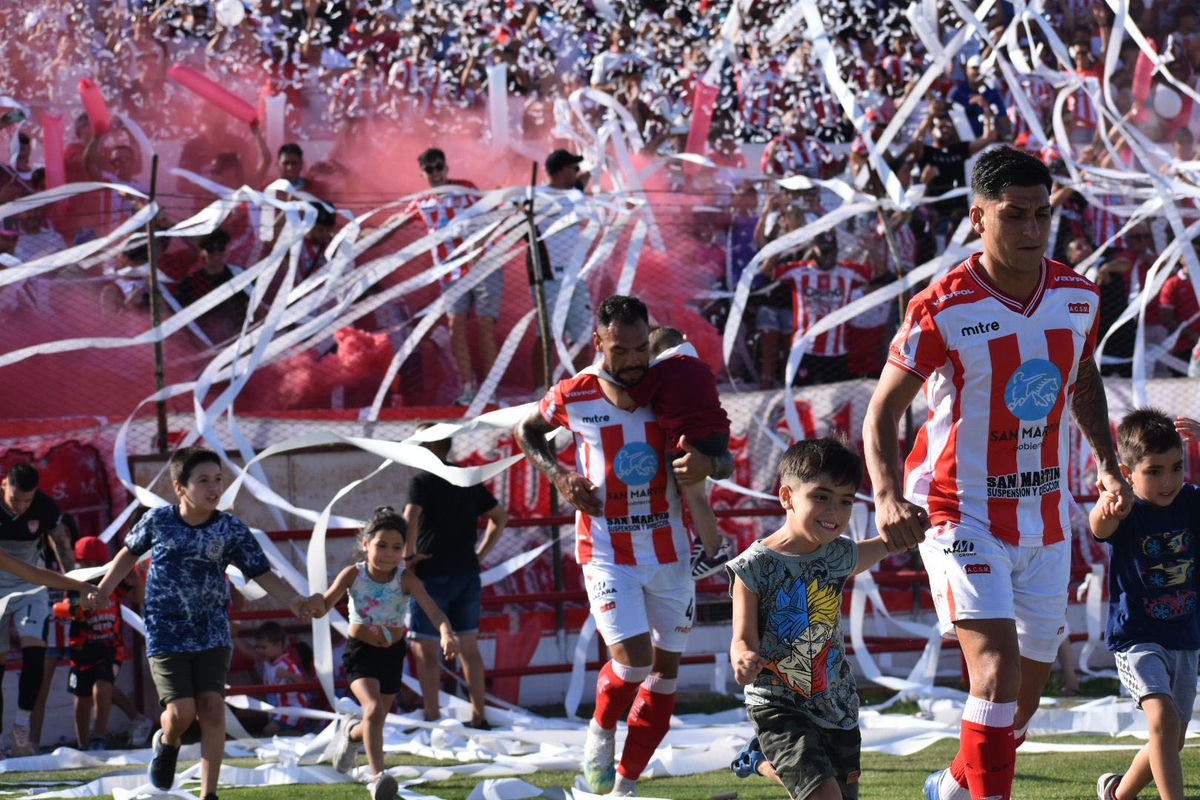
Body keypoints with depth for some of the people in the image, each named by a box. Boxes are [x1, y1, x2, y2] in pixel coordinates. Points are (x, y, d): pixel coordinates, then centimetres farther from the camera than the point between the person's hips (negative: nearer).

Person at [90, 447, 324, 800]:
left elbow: (262, 573, -7)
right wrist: (101, 592, 7)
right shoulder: (158, 520, -6)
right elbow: (130, 553, 12)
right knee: (181, 712, -13)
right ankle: (167, 743, 24)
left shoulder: (232, 530, -8)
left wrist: (296, 602, -23)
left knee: (212, 708, -11)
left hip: (212, 635, 1)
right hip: (165, 635, -1)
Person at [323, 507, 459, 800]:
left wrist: (446, 634, -50)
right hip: (361, 653, -2)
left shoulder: (406, 579, -18)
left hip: (392, 654, 2)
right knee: (373, 708, -26)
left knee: (376, 723, 14)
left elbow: (432, 609, -30)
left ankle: (351, 732, 50)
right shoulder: (353, 575, -16)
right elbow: (325, 603, -26)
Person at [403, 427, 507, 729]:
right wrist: (480, 553, 16)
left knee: (424, 647, -1)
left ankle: (432, 716, -5)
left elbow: (410, 519, -25)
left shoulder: (423, 481, -9)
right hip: (467, 574, 6)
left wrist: (409, 555, -13)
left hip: (432, 574, -6)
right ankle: (479, 715, 10)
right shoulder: (469, 480, 12)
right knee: (468, 646, 10)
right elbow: (501, 516, 19)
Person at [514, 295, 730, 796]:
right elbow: (526, 431, 11)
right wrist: (558, 475, -6)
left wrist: (708, 465, -24)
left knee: (665, 667, 6)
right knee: (632, 660, -17)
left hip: (668, 547, 3)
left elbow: (725, 462, 0)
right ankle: (601, 731, 16)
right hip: (606, 551, -3)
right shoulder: (573, 397, -10)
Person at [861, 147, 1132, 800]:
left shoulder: (1078, 298, 0)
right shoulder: (943, 309, -16)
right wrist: (887, 498, -26)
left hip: (1046, 520, 6)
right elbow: (883, 409, -11)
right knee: (998, 666, -22)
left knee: (1028, 687, 13)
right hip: (962, 516, -5)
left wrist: (1107, 463, 8)